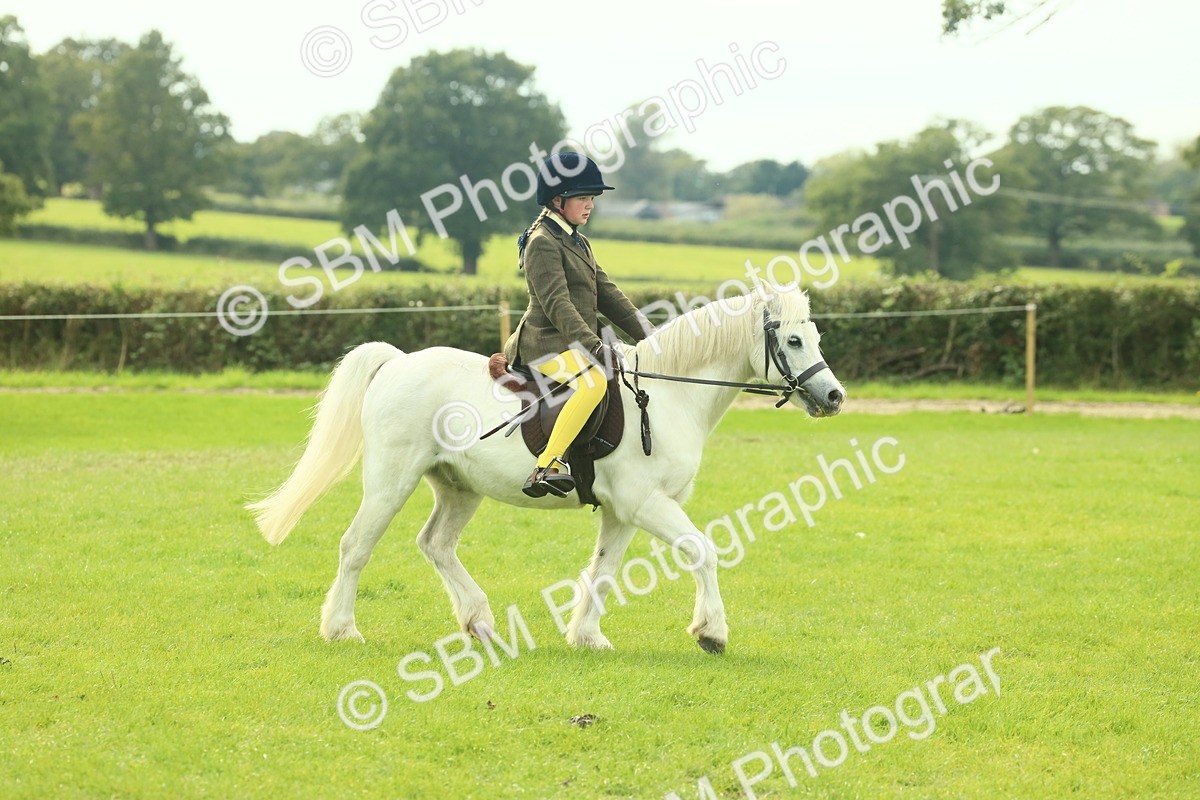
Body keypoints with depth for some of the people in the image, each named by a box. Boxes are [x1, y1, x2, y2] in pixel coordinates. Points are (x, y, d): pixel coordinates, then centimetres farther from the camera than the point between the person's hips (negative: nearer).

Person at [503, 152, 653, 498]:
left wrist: (648, 335, 11)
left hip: (574, 342, 10)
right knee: (593, 382, -35)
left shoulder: (578, 243, 20)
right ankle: (547, 466, -40)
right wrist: (592, 344, -31)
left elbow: (607, 294, 19)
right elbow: (556, 303, -21)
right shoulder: (542, 242, -10)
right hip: (547, 342, -10)